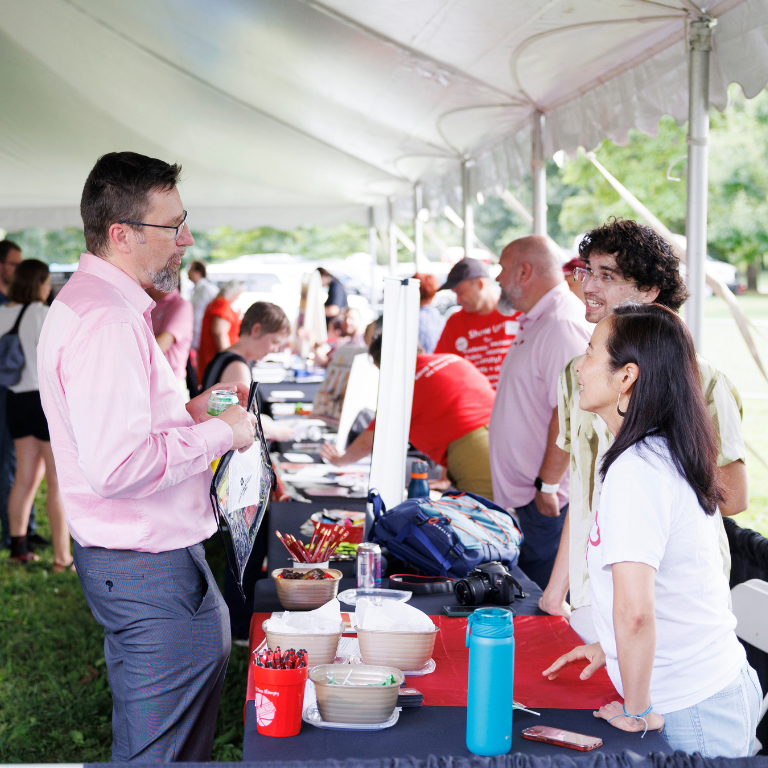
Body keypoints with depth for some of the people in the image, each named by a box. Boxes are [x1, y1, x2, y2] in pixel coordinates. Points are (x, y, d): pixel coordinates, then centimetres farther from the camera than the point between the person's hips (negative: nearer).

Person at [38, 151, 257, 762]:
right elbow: (116, 466, -31)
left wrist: (189, 411, 11)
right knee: (160, 749, 1)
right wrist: (219, 433, -19)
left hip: (135, 558, 11)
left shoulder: (89, 302, 13)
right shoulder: (107, 324, -23)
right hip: (147, 569, -11)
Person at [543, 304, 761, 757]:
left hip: (695, 714, -8)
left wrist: (637, 712, -19)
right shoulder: (669, 455, 7)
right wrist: (609, 647, 20)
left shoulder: (636, 469, -22)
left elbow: (634, 610, -30)